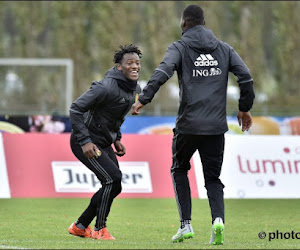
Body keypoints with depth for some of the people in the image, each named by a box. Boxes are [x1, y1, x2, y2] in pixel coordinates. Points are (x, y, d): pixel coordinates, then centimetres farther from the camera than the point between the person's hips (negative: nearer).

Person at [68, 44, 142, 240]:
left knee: (114, 186, 8)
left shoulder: (135, 90, 4)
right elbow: (76, 109, -23)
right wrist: (85, 141, -26)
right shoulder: (107, 88, -25)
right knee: (112, 179, -19)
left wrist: (117, 139, 13)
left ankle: (80, 227, 21)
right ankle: (100, 229, -5)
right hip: (87, 143, -9)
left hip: (104, 143, 9)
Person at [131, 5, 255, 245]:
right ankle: (218, 218, -17)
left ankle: (186, 224, 10)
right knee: (213, 178, 10)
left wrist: (144, 99, -22)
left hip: (188, 125, -2)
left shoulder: (180, 47, 1)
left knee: (179, 170, 20)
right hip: (216, 126, 2)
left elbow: (162, 72, -18)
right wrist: (245, 108, 15)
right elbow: (246, 76, 4)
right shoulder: (224, 49, 11)